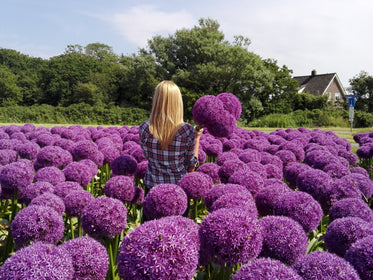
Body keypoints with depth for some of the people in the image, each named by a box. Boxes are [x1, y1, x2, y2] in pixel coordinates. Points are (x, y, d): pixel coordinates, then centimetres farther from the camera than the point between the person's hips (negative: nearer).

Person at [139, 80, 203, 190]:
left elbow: (147, 156, 6)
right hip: (179, 185, -1)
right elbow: (190, 168, -5)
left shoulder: (144, 128, -12)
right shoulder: (188, 131, -16)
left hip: (152, 184, 2)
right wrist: (197, 138, 3)